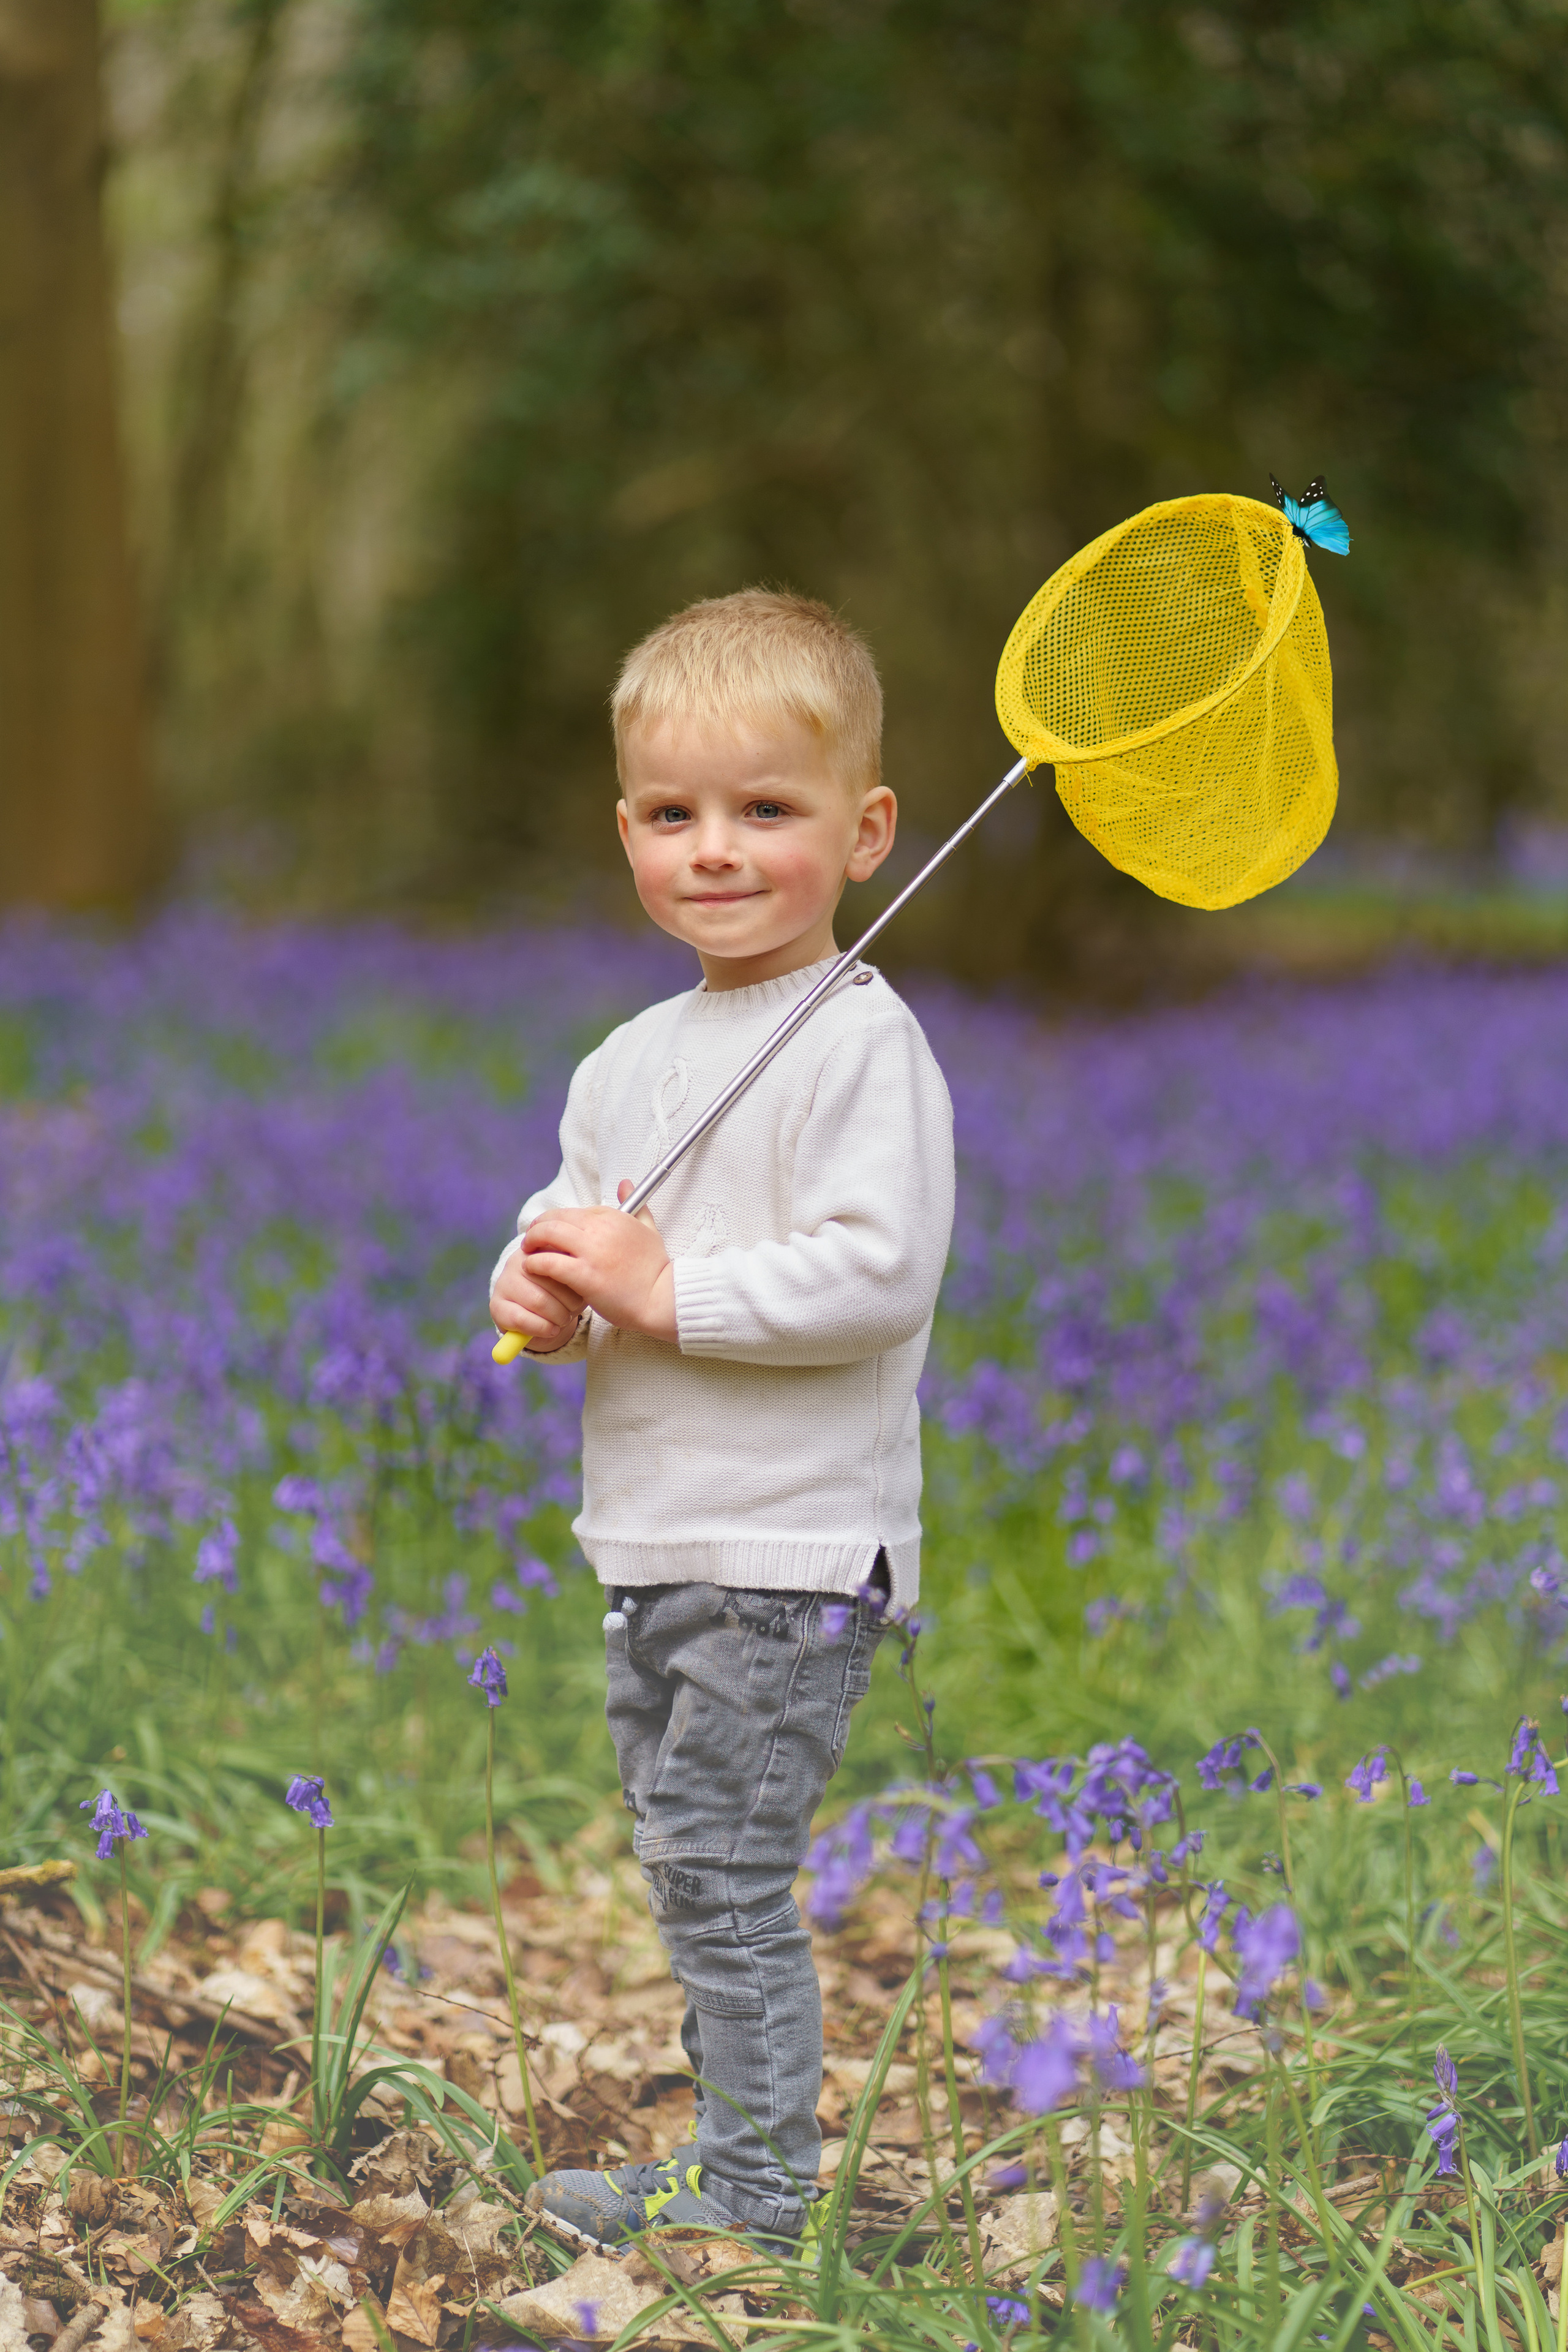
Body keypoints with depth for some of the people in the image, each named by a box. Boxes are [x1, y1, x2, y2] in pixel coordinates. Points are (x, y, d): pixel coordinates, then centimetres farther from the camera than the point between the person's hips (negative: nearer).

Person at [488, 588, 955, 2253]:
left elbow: (879, 1274, -24)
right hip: (651, 1547, 9)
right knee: (685, 1871, 16)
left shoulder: (861, 1044, -15)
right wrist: (539, 1288, -6)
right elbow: (568, 1220, 18)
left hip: (790, 1554, -9)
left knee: (719, 1868, -5)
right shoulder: (630, 1060, 11)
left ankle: (752, 2188, 7)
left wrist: (665, 1291, -21)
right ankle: (739, 2148, 29)